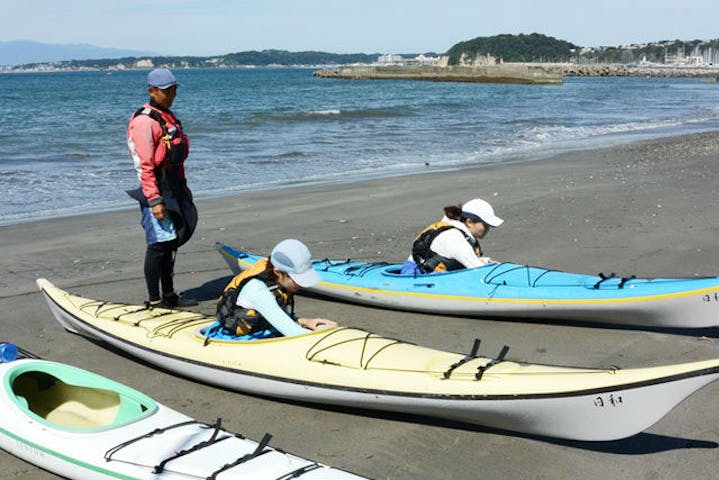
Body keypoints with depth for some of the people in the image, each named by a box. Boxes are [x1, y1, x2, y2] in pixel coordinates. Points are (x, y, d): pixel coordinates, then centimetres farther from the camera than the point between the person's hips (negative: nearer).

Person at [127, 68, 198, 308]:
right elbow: (145, 166, -19)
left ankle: (169, 295, 26)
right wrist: (154, 200, -22)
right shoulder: (144, 121, -14)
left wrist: (182, 188, 23)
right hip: (157, 190, -9)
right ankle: (154, 301, 3)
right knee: (158, 244, -5)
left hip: (174, 189, 9)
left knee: (171, 243, 15)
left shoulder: (168, 117, 16)